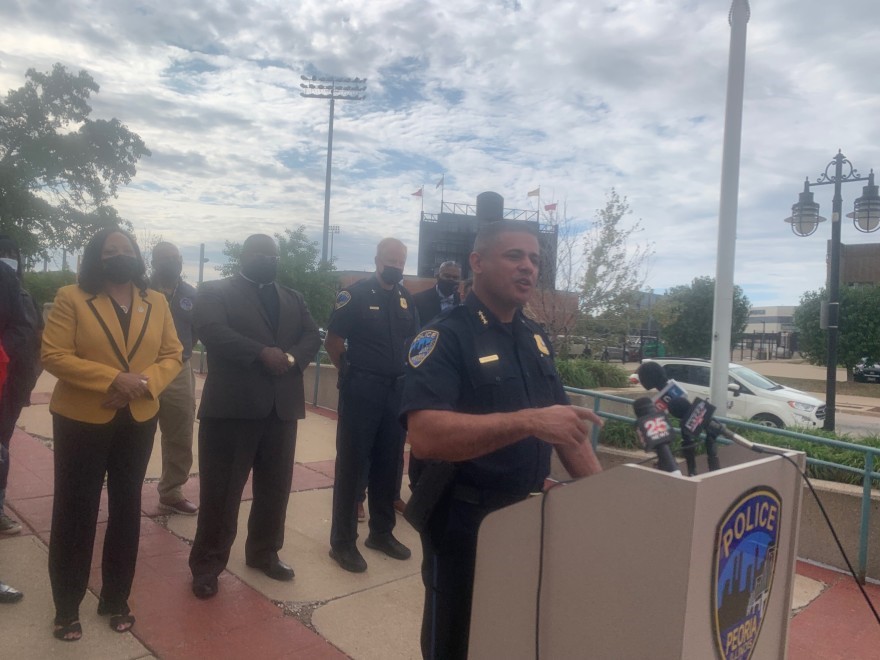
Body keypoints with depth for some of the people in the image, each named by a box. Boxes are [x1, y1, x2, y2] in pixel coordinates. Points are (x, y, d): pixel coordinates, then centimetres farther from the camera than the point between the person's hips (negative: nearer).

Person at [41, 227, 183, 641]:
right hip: (81, 420, -3)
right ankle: (66, 607, 21)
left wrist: (144, 382, -16)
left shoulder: (157, 303, 4)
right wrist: (113, 379, -23)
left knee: (127, 509, 11)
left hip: (139, 421, 3)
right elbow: (53, 355, -13)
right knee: (76, 511, 4)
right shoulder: (71, 299, -6)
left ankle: (116, 600, 26)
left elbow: (172, 355, 4)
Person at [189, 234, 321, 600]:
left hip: (282, 407, 5)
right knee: (220, 491, 3)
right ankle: (207, 565, 18)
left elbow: (312, 336, 7)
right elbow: (212, 331, -15)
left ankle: (264, 553, 32)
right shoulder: (215, 292, 3)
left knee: (275, 488, 14)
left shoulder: (293, 299, 18)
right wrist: (262, 353, -22)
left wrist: (291, 357, -14)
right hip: (232, 406, -5)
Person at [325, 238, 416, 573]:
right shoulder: (355, 294, -8)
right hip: (362, 390, -5)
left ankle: (381, 532, 28)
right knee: (352, 464, 2)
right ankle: (343, 541, 12)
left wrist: (402, 373, 9)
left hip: (396, 390, 6)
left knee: (388, 463, 13)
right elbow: (332, 342, -5)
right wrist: (352, 373, 3)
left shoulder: (406, 298, 8)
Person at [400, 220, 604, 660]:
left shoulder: (536, 338, 7)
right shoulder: (445, 336, -17)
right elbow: (425, 436, -32)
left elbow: (564, 422, 14)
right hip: (464, 522, -7)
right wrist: (528, 421, -38)